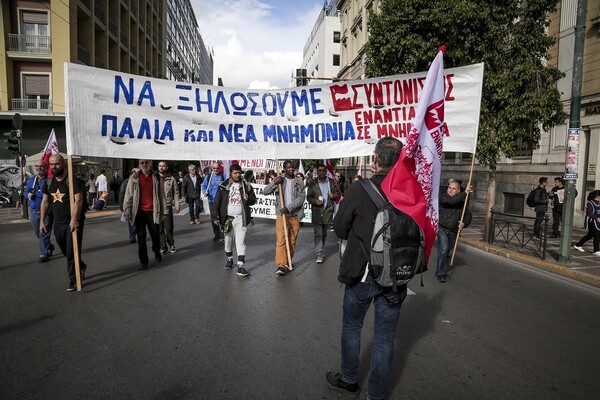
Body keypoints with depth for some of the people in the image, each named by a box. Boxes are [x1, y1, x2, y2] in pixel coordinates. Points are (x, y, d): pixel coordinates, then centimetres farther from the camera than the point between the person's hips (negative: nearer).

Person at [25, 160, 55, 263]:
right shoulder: (32, 180, 12)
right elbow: (26, 192, 12)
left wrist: (35, 192, -14)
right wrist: (29, 195, -8)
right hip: (33, 211, 7)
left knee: (44, 234, -6)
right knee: (38, 234, 18)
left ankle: (44, 254, 3)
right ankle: (50, 247, 38)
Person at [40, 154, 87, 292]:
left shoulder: (72, 180, -11)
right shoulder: (48, 182, 8)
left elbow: (78, 200, -20)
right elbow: (45, 202, 12)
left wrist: (74, 219, -29)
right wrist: (42, 221, 6)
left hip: (73, 222, -6)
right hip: (58, 223, 6)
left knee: (72, 252, -2)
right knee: (65, 251, 17)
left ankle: (73, 280, 10)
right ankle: (81, 267, 40)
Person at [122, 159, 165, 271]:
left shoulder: (156, 177, 1)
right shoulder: (134, 178, 0)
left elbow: (161, 195, 4)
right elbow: (128, 195, 1)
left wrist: (162, 210, 3)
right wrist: (127, 210, -4)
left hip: (152, 211, 0)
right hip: (139, 211, 0)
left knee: (155, 235, 9)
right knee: (141, 237, 4)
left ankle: (157, 252, 37)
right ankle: (143, 261, 13)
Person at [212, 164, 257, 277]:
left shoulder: (246, 186, 4)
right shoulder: (223, 186, 2)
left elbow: (254, 200, 10)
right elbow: (216, 202, 1)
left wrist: (248, 199, -13)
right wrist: (215, 216, -6)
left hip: (241, 218, -1)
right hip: (227, 218, 1)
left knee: (241, 242, -5)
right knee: (228, 240, 13)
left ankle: (240, 267, -4)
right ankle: (229, 259, 37)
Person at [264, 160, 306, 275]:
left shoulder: (299, 183, 4)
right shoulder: (279, 181, 4)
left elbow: (301, 198, -7)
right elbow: (265, 191, -2)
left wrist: (288, 208, -18)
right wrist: (274, 182, -18)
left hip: (294, 215, 2)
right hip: (281, 214, -1)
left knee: (292, 241, 9)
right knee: (281, 240, -12)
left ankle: (288, 261, 26)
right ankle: (280, 265, -15)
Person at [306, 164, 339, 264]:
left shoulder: (332, 182, 6)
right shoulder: (312, 183, 0)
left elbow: (337, 194, 13)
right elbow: (308, 197, 1)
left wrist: (333, 196, -10)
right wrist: (315, 201, -18)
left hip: (328, 211, 3)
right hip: (317, 212, -3)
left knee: (324, 234, 15)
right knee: (318, 234, -5)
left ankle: (319, 249, 35)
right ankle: (319, 254, -2)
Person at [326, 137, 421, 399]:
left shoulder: (358, 190, -16)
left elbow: (340, 229, -5)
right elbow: (416, 235, -7)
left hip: (361, 273, -1)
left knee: (351, 327, 22)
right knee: (384, 338, 15)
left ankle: (349, 378, 41)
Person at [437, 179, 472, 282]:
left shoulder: (462, 202, 7)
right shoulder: (443, 197, -10)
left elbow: (468, 215, 10)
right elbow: (452, 200, -31)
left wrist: (464, 223, -10)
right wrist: (465, 193, -23)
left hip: (453, 232, 5)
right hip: (442, 229, -5)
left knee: (447, 252, 14)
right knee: (444, 249, -18)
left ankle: (442, 272, 29)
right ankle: (441, 274, -12)